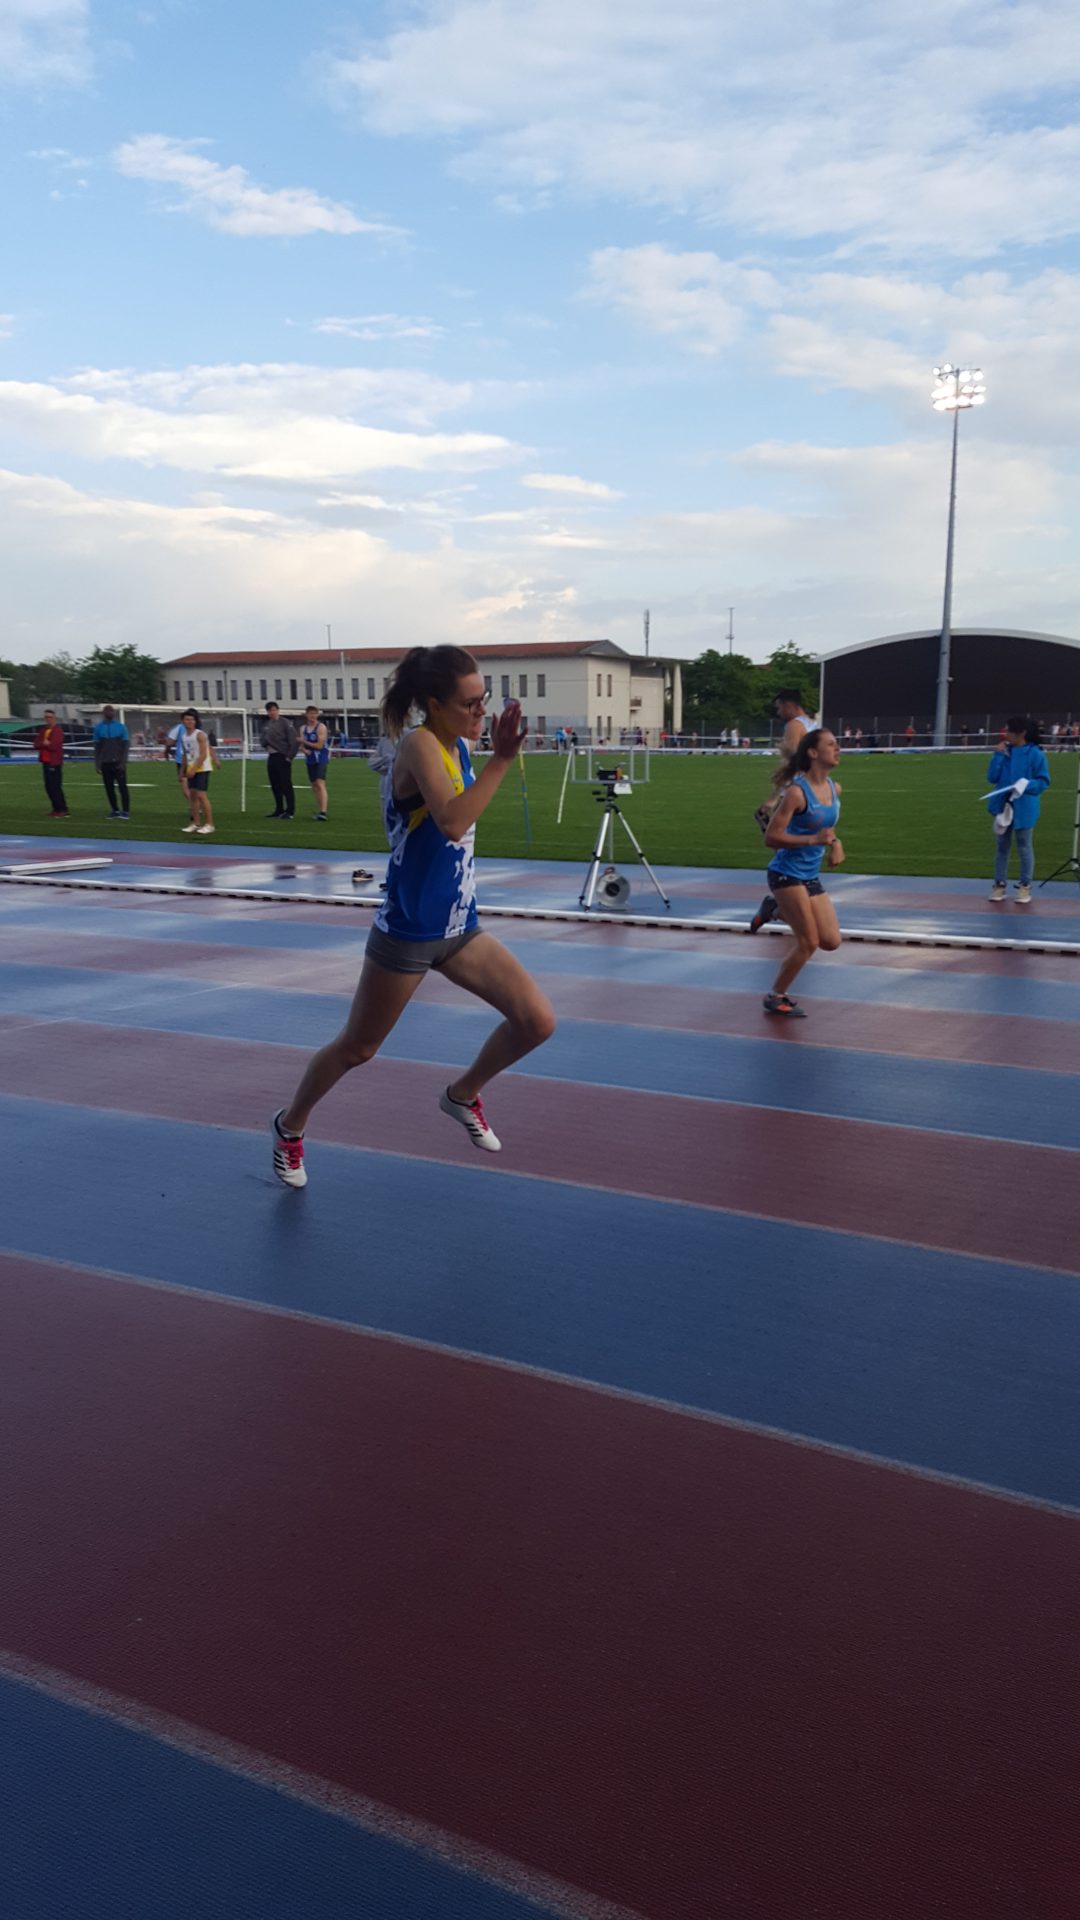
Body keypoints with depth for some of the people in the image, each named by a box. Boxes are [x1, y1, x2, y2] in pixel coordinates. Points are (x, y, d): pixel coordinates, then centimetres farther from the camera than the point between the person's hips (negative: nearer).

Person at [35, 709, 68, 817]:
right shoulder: (43, 730, 14)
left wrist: (43, 744, -5)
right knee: (49, 787, 10)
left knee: (55, 787, -9)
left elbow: (54, 745, -19)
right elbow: (36, 745, 8)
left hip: (54, 762, -8)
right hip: (45, 762, 8)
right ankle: (56, 808, 17)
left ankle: (62, 810, -5)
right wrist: (44, 744, -11)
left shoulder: (58, 730, -9)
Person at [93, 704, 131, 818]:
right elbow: (97, 747, 8)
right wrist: (97, 764, 2)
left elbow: (126, 746, -1)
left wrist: (123, 762, -10)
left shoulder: (120, 727, 0)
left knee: (122, 786, -6)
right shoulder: (99, 728, 6)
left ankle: (125, 811, -4)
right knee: (109, 787, 4)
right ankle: (115, 810, 12)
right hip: (105, 763, 2)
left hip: (118, 762, -2)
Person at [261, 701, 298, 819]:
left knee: (286, 785, -7)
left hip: (282, 757, -7)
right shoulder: (267, 725, 15)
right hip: (271, 757, 7)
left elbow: (294, 741, -11)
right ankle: (279, 810, 17)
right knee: (275, 785, 10)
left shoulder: (285, 723, -6)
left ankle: (290, 811, -4)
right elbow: (263, 741, 21)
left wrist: (290, 756, -13)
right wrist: (265, 741, -2)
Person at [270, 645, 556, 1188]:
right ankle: (290, 1126, 38)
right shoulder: (419, 744, -21)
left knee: (538, 1022, -1)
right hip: (406, 934, -7)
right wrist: (501, 759, -36)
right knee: (356, 1049, 11)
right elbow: (452, 823, -37)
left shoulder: (458, 745, 3)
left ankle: (463, 1094, 26)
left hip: (459, 928, 7)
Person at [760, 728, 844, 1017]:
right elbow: (771, 837, -19)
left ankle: (783, 911, 23)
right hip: (787, 874, -7)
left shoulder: (835, 789, 5)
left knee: (831, 941, 2)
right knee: (809, 943, -6)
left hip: (811, 876, 7)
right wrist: (813, 840, -27)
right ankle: (776, 997, 13)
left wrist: (835, 843, 4)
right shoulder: (797, 792, -17)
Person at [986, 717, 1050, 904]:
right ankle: (999, 884, 21)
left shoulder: (1035, 754, -11)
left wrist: (1025, 786, -25)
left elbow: (1044, 781, -8)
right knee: (1001, 846, 11)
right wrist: (998, 756, -12)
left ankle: (1025, 887, 15)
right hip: (1003, 806, 4)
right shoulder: (1005, 752, 1)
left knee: (1024, 847, 6)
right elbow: (992, 778, -3)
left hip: (1024, 809, -4)